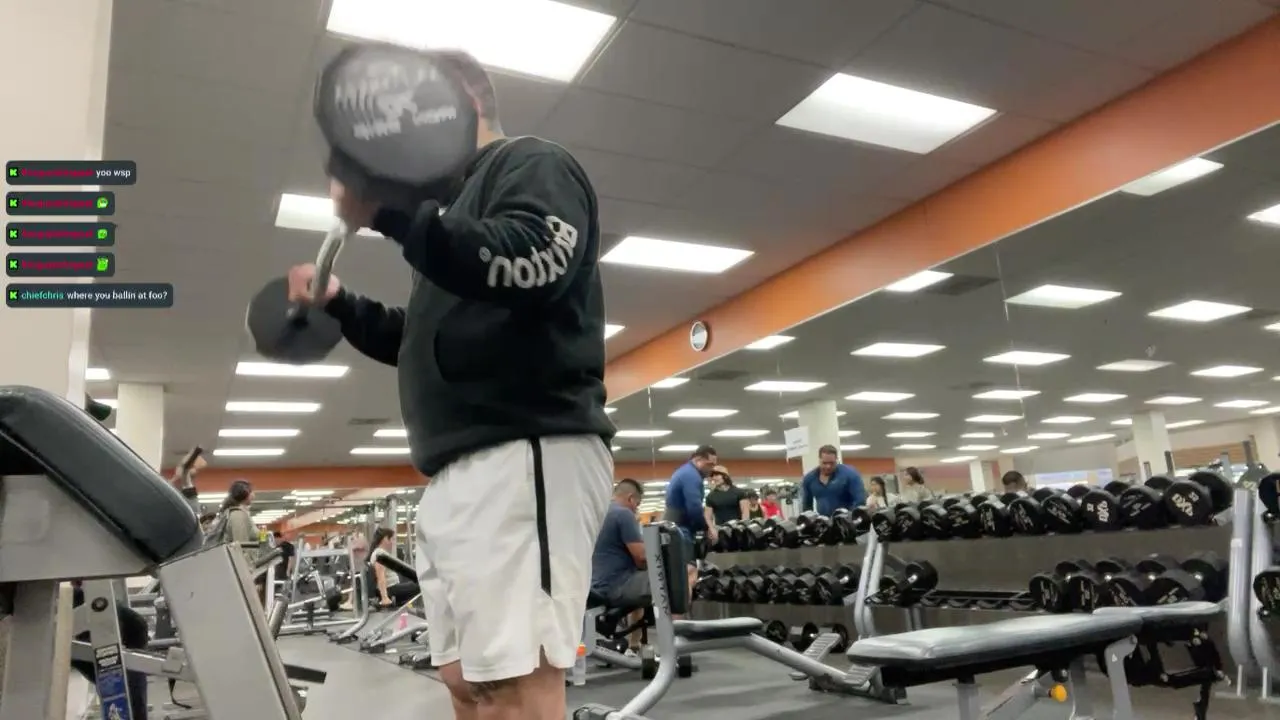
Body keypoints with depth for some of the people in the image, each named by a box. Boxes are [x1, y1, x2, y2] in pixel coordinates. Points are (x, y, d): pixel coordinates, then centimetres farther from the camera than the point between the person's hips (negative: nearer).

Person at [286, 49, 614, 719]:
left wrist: (391, 211, -25)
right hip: (462, 467, 10)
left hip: (524, 453, -10)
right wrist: (340, 304, 24)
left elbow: (538, 262, -21)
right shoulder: (465, 196, 30)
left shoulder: (532, 164, 2)